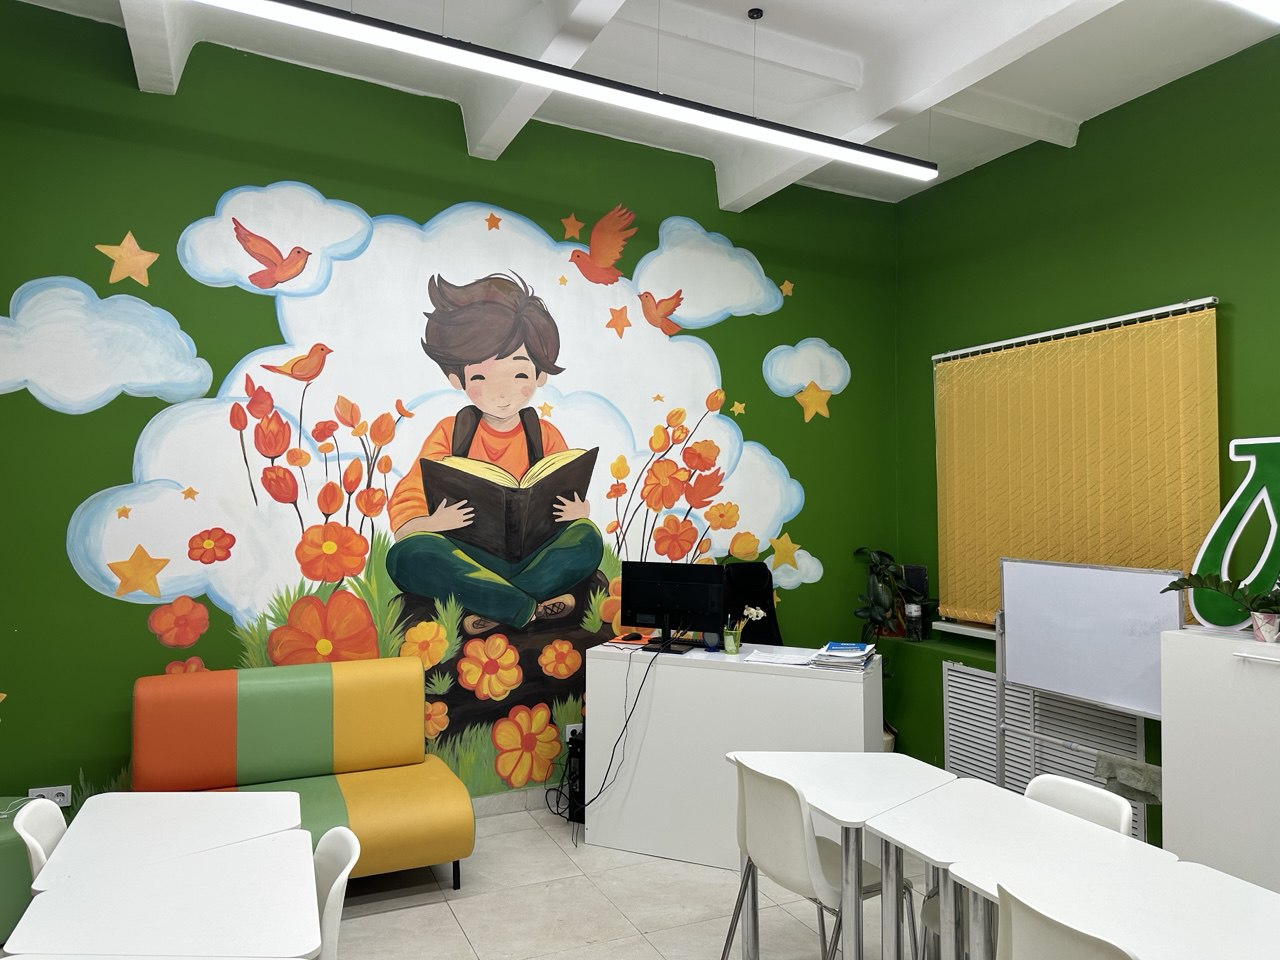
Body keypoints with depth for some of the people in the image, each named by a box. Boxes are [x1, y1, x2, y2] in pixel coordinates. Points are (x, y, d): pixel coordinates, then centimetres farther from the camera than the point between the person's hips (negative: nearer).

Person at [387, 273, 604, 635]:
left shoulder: (545, 435, 7)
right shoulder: (452, 432, 4)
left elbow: (573, 499, 7)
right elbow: (406, 502, -1)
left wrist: (578, 511, -20)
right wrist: (431, 522, -26)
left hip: (530, 555, 1)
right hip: (467, 555, -1)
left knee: (586, 539, -27)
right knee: (406, 555, -31)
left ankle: (485, 606, -30)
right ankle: (530, 608, -32)